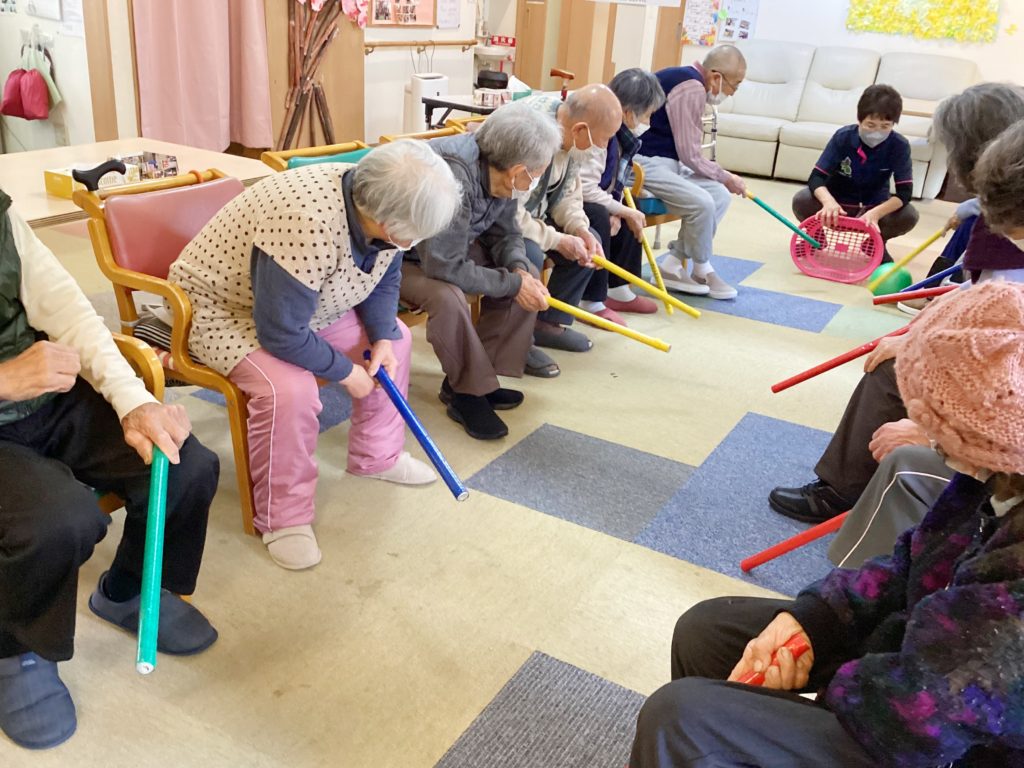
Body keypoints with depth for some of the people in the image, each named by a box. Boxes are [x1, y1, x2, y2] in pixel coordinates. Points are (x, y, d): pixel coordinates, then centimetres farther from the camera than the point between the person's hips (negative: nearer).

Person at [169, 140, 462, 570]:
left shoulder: (379, 210, -14)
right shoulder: (310, 224, -40)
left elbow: (384, 281, 4)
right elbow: (282, 334, -35)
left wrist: (382, 339, -12)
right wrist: (346, 372, -22)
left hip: (308, 304, 9)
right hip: (221, 307, -8)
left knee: (395, 338, 4)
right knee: (290, 389, -32)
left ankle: (376, 456, 21)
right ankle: (281, 518, -11)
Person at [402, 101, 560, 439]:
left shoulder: (497, 173, -11)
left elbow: (504, 233, 1)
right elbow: (445, 266, -36)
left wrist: (519, 269, -20)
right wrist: (512, 284, -27)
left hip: (447, 247, 8)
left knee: (529, 275, -3)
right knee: (447, 296, -36)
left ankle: (472, 378, 3)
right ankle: (468, 392, -11)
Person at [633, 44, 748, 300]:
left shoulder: (686, 79, 15)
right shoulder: (692, 88, -17)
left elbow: (685, 152, 15)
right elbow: (690, 155, -16)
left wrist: (723, 179, 8)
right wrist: (726, 177, -2)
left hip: (666, 159, 11)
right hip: (645, 162, -11)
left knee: (720, 195, 0)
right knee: (701, 202, -24)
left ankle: (673, 265, -1)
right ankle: (701, 270, 2)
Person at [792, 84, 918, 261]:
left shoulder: (899, 146, -19)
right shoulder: (843, 137, -19)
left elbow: (904, 192, -22)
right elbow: (816, 178, -24)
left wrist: (876, 213, -42)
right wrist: (828, 201, -47)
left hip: (874, 207, 1)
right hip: (838, 203, -1)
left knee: (909, 216, -28)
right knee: (801, 201, -30)